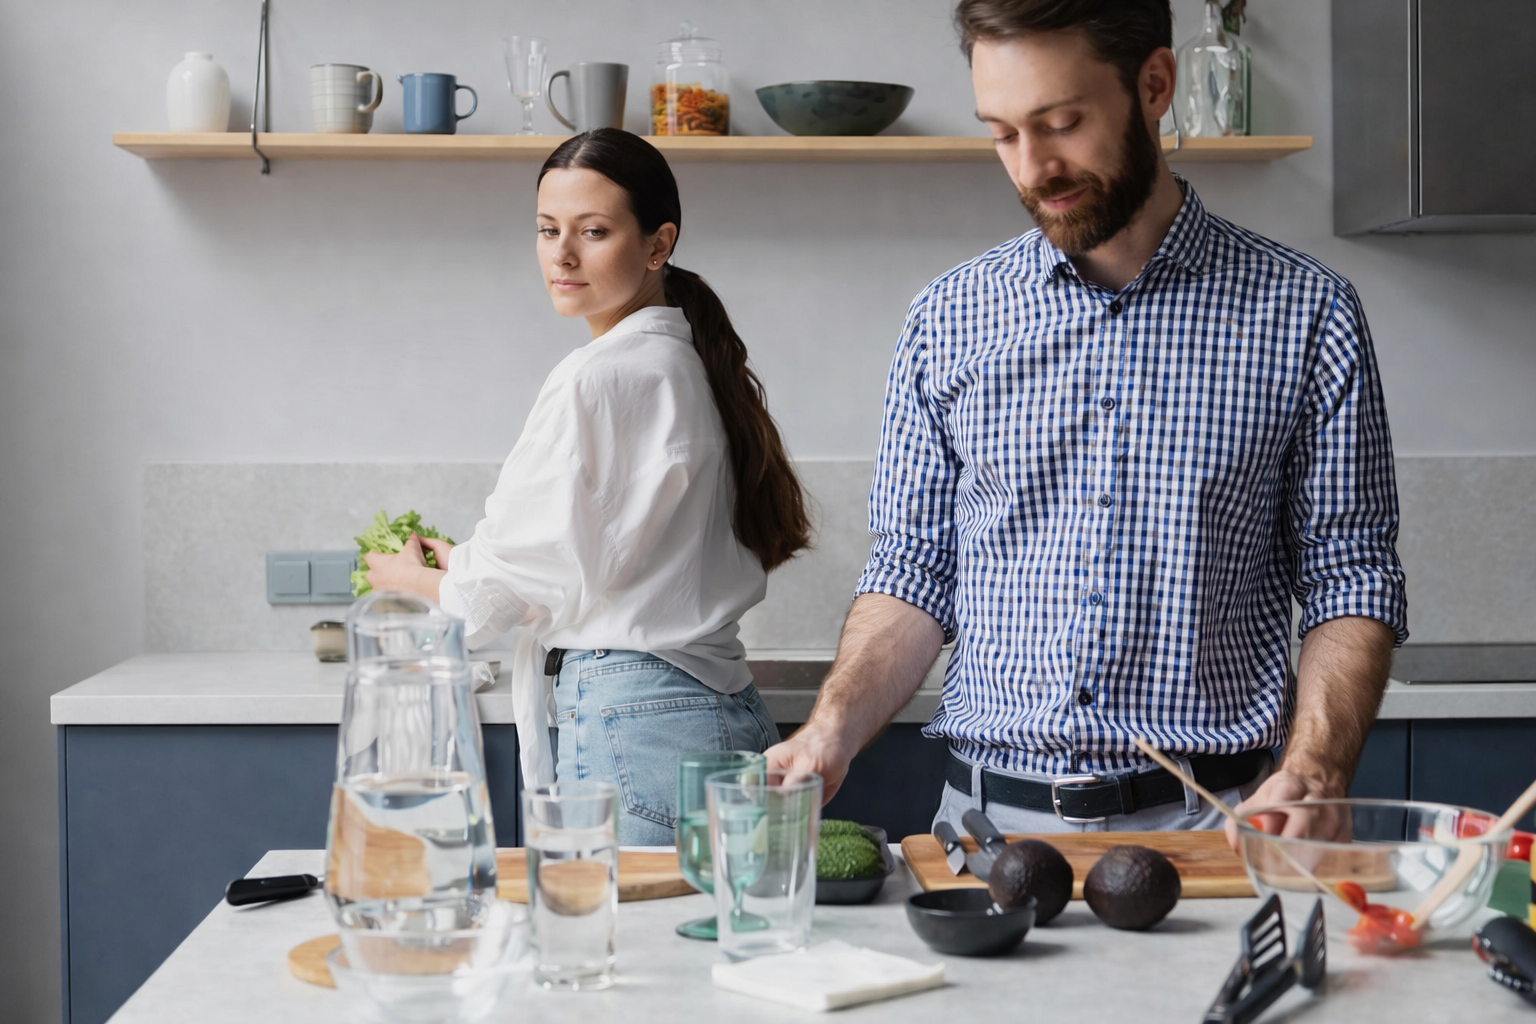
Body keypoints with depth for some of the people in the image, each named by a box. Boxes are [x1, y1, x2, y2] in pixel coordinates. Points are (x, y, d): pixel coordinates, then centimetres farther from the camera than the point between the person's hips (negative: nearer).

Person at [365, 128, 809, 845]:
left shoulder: (595, 381, -12)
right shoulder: (689, 362, 15)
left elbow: (517, 582, -6)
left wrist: (411, 581, 13)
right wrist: (462, 563, 26)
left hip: (631, 722, -9)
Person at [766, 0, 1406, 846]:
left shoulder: (1303, 312, 3)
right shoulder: (949, 321, 8)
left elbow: (1350, 578, 4)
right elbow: (916, 569, 10)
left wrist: (1312, 773, -12)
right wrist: (833, 730, -6)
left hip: (1210, 827, -1)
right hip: (989, 820, 2)